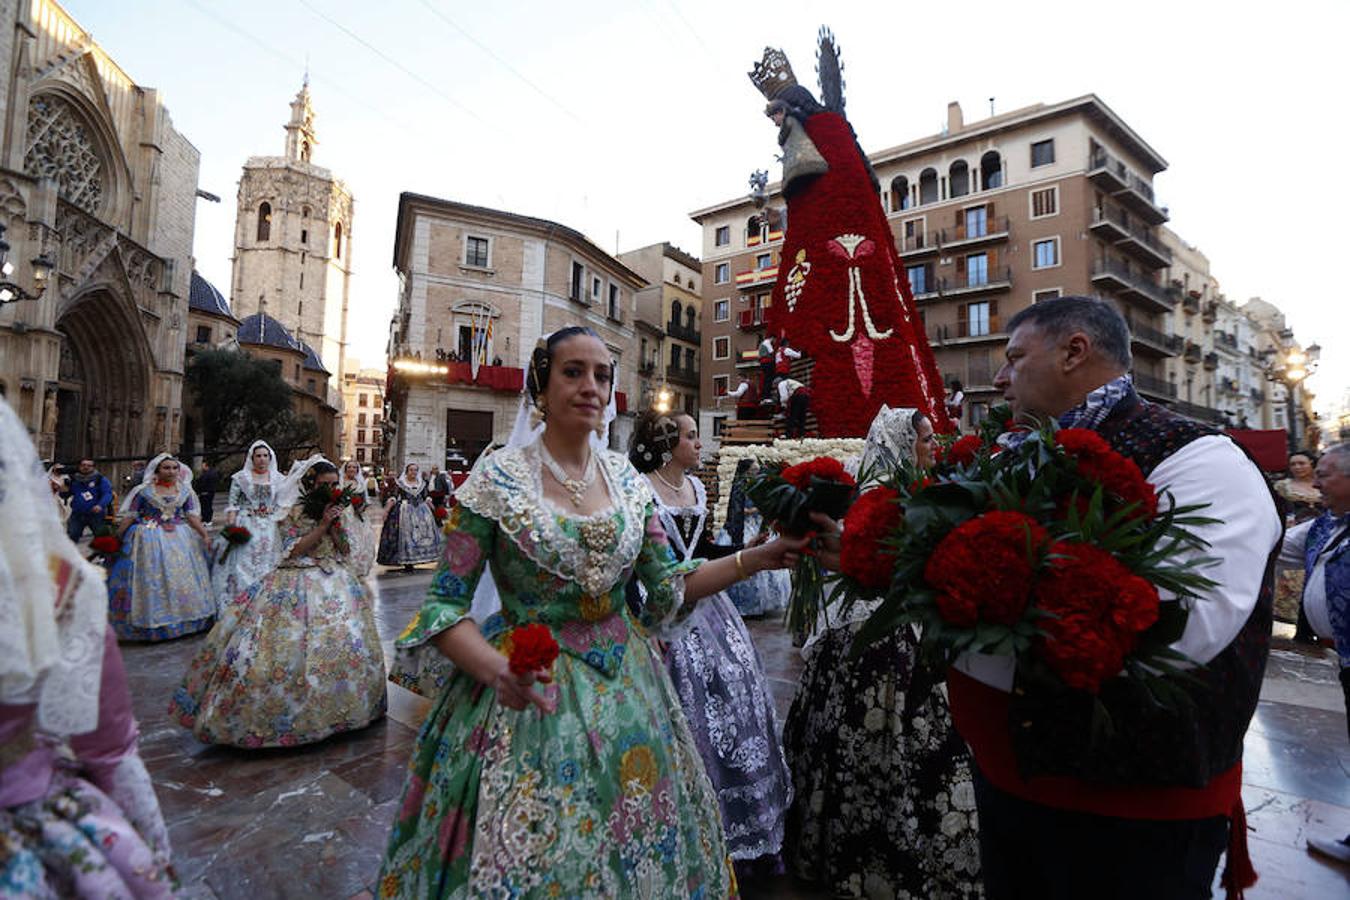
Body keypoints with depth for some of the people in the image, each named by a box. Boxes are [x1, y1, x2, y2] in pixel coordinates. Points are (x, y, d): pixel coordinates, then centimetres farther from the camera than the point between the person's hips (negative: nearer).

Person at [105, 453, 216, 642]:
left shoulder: (185, 491, 4)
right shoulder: (143, 490, -2)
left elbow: (192, 516, 1)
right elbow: (129, 516, 0)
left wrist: (205, 535, -8)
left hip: (180, 539, 3)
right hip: (150, 540, -2)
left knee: (182, 576, 5)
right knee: (151, 580, 0)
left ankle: (185, 622, 17)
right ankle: (152, 626, 10)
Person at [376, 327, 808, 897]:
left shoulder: (627, 480, 1)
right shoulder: (497, 479, -11)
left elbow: (668, 587, 6)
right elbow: (445, 605, -10)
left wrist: (758, 557, -3)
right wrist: (496, 668, -28)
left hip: (626, 685, 4)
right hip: (530, 692, -4)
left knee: (638, 851, 17)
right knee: (530, 849, 11)